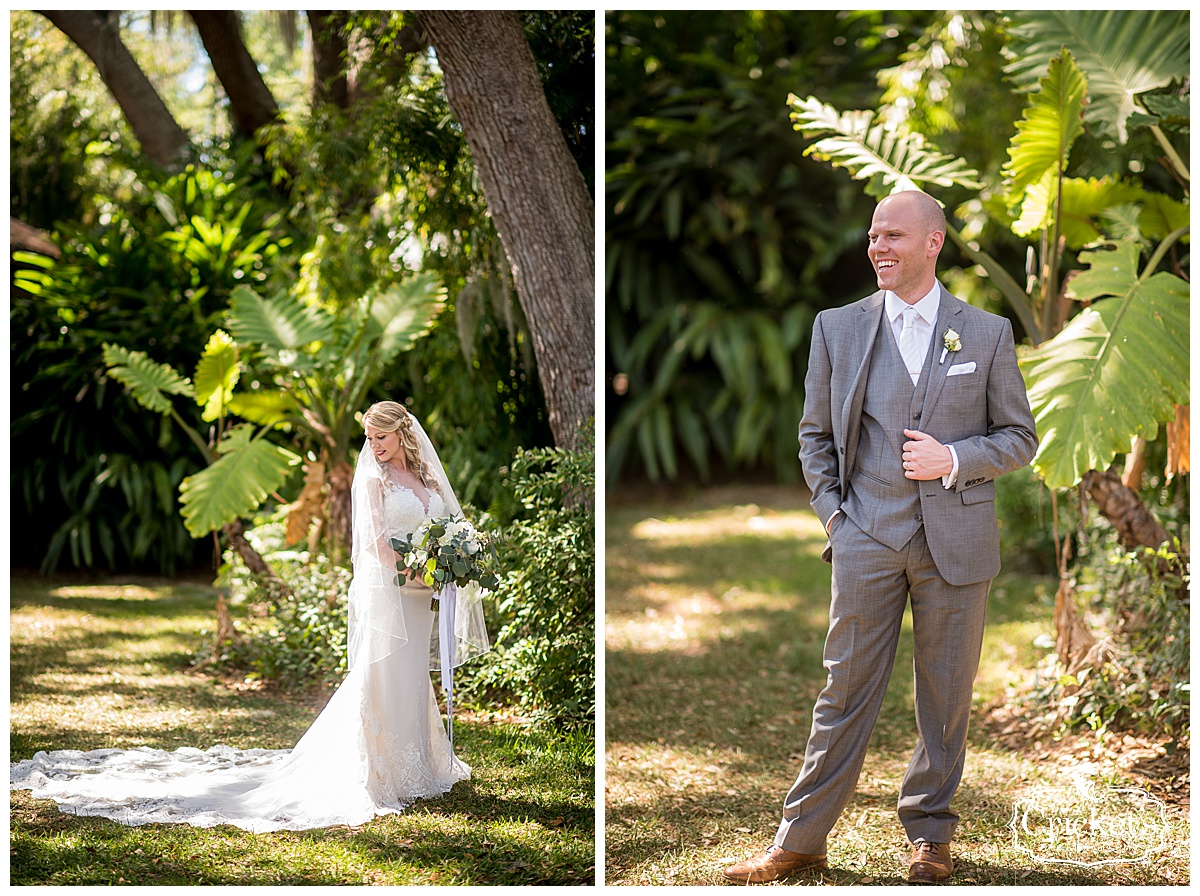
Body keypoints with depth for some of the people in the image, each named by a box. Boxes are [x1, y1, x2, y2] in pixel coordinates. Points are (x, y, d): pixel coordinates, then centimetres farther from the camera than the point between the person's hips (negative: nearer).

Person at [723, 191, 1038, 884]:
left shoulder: (988, 334, 4)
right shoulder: (838, 329, 8)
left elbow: (1020, 437, 8)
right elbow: (816, 435, 14)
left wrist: (954, 459, -9)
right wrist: (831, 511, 2)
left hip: (956, 541, 0)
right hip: (867, 539, 0)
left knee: (946, 695, 8)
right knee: (846, 690, 1)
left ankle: (930, 832, 22)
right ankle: (801, 839, 7)